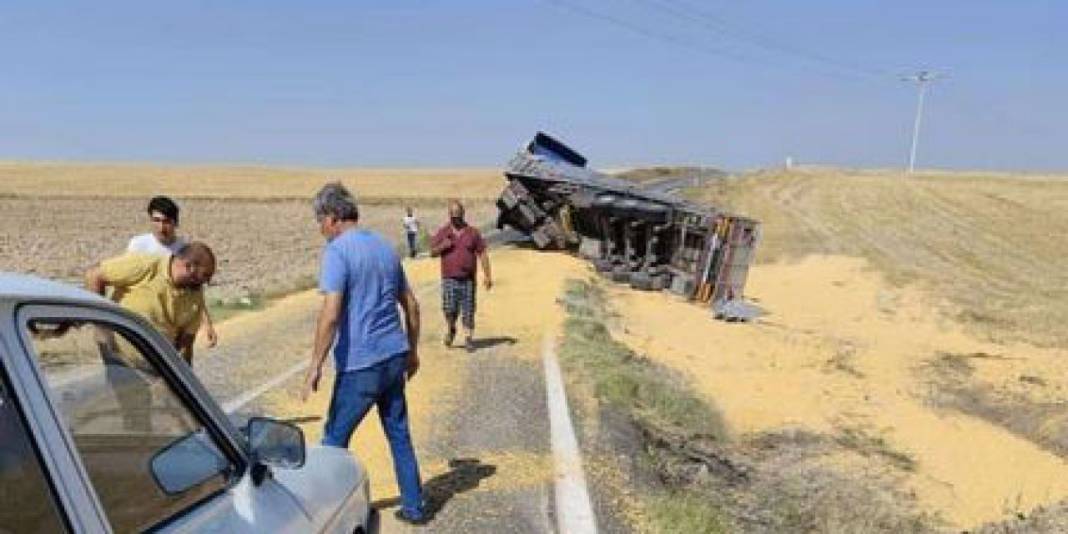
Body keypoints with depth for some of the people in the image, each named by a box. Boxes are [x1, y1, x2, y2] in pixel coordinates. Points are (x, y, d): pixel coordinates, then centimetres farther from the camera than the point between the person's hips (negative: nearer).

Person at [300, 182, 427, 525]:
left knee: (335, 438, 11)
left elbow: (331, 314, -21)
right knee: (399, 435, 16)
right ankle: (414, 507, 24)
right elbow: (411, 306, 16)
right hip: (395, 357, 7)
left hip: (360, 364, -7)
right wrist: (412, 351, 24)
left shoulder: (338, 251, -12)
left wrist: (315, 368, -15)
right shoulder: (385, 247, 11)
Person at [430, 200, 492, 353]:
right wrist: (442, 247, -11)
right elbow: (432, 252, 10)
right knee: (449, 309, -7)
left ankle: (469, 339, 9)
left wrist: (487, 275, 0)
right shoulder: (442, 232, 7)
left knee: (468, 311, 0)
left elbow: (482, 254, 6)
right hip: (449, 279, 0)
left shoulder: (472, 232, 6)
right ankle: (451, 330, 22)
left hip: (468, 279, 0)